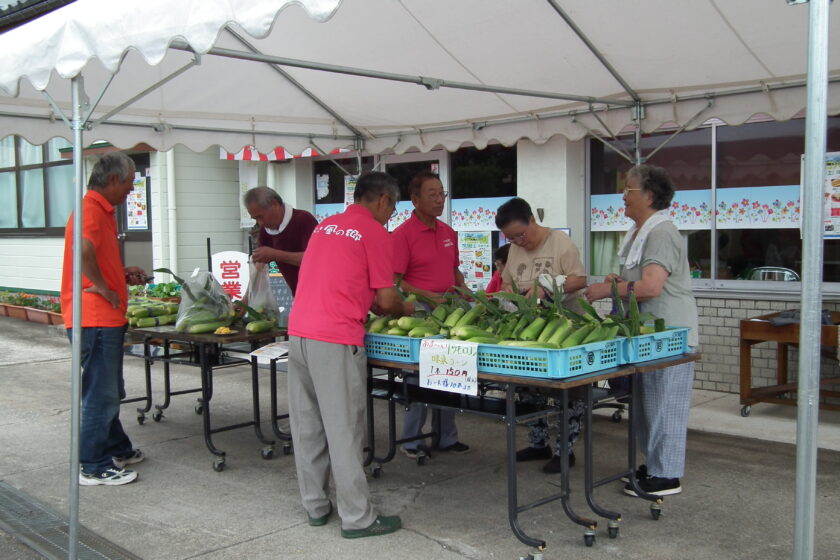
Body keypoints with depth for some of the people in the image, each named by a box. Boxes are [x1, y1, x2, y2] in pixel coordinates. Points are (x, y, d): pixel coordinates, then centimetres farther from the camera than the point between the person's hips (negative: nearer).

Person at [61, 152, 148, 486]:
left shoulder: (101, 209, 17)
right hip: (96, 318, -11)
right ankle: (93, 467, 5)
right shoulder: (92, 209, -16)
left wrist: (123, 274, 16)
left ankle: (116, 449, 33)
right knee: (101, 394, -4)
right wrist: (101, 285, -25)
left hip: (106, 318, 11)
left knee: (109, 392, 20)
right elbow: (83, 248, -37)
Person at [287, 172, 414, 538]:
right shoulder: (375, 233, -4)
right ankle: (357, 518, 7)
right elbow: (386, 300, -5)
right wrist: (405, 310, 15)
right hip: (335, 340, -7)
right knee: (343, 429, -2)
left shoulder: (325, 226, 19)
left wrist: (377, 307, 27)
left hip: (298, 332, 8)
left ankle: (315, 506, 23)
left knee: (307, 425, 12)